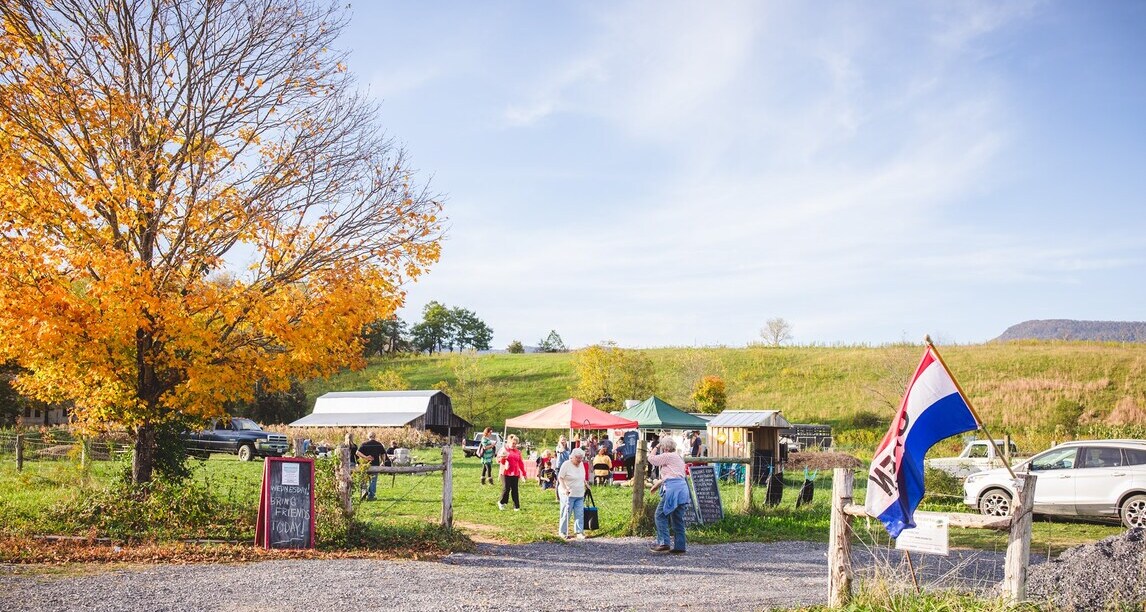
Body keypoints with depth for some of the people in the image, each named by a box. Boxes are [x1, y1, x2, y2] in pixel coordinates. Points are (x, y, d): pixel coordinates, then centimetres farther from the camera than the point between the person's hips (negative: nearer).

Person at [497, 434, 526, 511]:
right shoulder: (504, 450, 1)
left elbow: (520, 463, 16)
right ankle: (501, 503, 14)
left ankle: (516, 506, 5)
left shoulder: (518, 452, 12)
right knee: (506, 488, -7)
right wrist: (503, 457, -24)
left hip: (515, 474, 3)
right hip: (506, 473, -3)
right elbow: (499, 460, -3)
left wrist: (523, 473, 16)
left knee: (515, 490, 2)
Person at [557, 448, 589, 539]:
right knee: (566, 514, 0)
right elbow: (560, 478, -14)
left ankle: (579, 532, 9)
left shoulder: (581, 465, 10)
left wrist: (586, 484, 22)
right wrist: (565, 488, -23)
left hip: (580, 495, 6)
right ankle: (562, 532, 11)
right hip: (568, 494, -6)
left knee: (579, 514, 3)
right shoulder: (566, 465, -11)